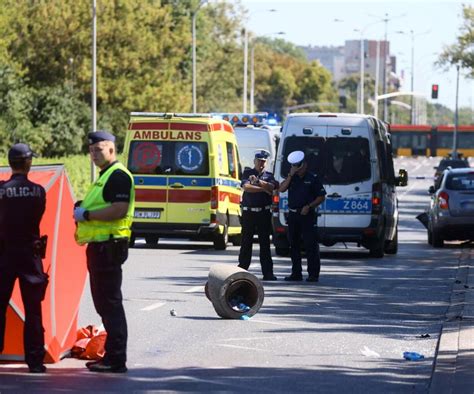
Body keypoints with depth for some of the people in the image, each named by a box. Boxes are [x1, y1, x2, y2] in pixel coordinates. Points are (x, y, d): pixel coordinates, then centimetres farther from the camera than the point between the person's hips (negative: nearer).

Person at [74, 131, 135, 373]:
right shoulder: (104, 176, 20)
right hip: (99, 245, 11)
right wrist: (82, 210, 10)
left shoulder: (118, 176, -13)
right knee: (103, 303, 14)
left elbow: (119, 209, -24)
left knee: (110, 303, -9)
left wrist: (87, 214, -17)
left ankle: (116, 359, -9)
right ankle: (112, 356, 19)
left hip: (108, 246, -11)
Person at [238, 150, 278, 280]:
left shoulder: (268, 176, 12)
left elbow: (271, 187, -8)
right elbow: (246, 187, -9)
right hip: (249, 212, -1)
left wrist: (258, 181, -18)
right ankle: (242, 269, 7)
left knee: (265, 243, -1)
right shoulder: (248, 173, 8)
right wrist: (263, 189, -8)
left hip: (264, 212, 1)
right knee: (246, 242, 2)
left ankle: (268, 272, -2)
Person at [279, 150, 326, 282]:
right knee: (294, 245, 8)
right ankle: (296, 273, 14)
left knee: (310, 245, -8)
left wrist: (309, 206, -13)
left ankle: (313, 274, -8)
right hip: (293, 215, 5)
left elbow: (321, 197, -1)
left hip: (307, 215, -5)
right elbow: (281, 189, -3)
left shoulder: (313, 178, 0)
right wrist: (291, 175, -9)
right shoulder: (292, 178, 13)